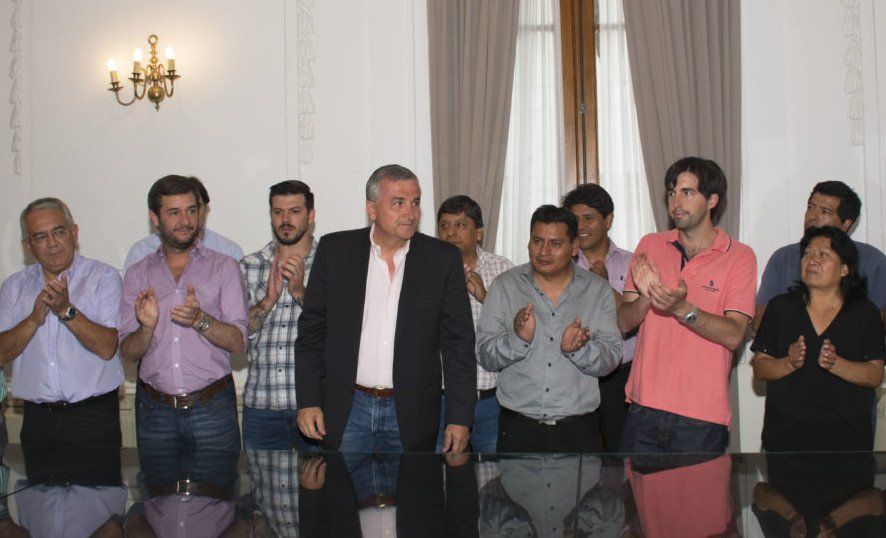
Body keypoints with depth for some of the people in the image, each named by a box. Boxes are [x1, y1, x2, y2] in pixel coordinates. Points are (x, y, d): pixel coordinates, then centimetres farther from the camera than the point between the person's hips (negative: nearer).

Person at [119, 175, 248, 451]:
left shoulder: (224, 267, 2)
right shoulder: (138, 275, 8)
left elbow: (238, 342, -5)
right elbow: (127, 352, 4)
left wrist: (200, 320, -21)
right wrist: (147, 327, -16)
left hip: (212, 407, -1)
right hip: (154, 409, 2)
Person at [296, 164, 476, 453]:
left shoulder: (443, 258, -1)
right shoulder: (334, 250, 1)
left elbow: (459, 342, 0)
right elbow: (311, 328, 4)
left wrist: (460, 417, -4)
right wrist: (308, 401, -2)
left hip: (411, 417, 0)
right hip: (346, 409, 0)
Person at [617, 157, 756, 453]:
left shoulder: (740, 257, -2)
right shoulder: (650, 245, 7)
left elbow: (734, 335, -12)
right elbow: (623, 322, 4)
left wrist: (682, 309, -26)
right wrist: (646, 298, -17)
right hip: (645, 407, 3)